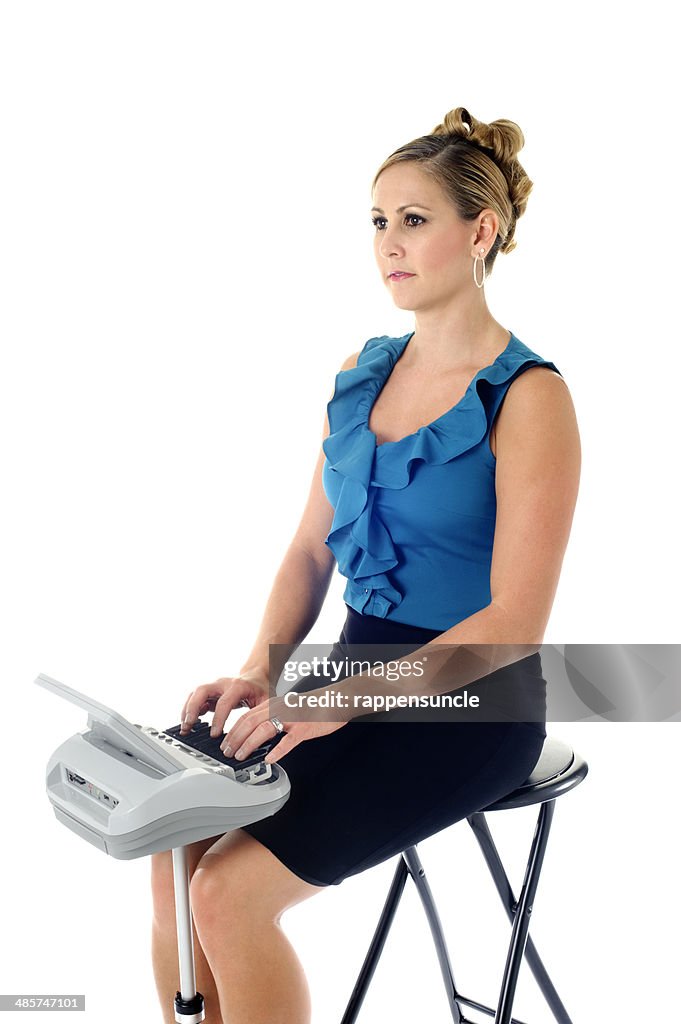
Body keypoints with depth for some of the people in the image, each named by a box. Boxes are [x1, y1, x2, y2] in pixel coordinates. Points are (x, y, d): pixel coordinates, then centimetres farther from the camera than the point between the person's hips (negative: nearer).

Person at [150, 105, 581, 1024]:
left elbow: (515, 620, -18)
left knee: (231, 889, -17)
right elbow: (313, 547, 10)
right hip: (356, 665, 6)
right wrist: (262, 672, -6)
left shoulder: (528, 396, -13)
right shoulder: (363, 372, 8)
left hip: (466, 706, -6)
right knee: (178, 848, -11)